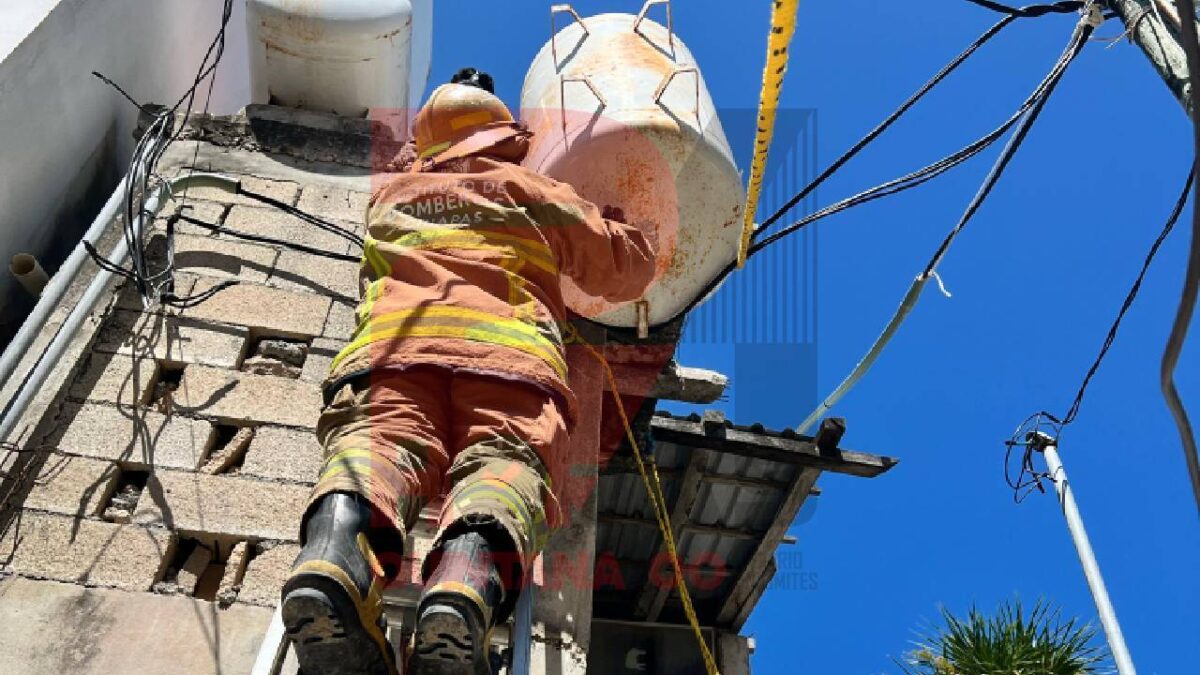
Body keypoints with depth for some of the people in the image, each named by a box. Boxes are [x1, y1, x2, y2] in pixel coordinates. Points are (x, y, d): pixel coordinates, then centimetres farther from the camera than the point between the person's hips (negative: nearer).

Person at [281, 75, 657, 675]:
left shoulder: (390, 195, 39)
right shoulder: (529, 189, 30)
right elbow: (628, 270, 33)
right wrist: (612, 216, 54)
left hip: (390, 339, 2)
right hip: (509, 346, -2)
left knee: (374, 445, -20)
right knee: (504, 461, -20)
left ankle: (333, 561, -52)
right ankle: (464, 589, -51)